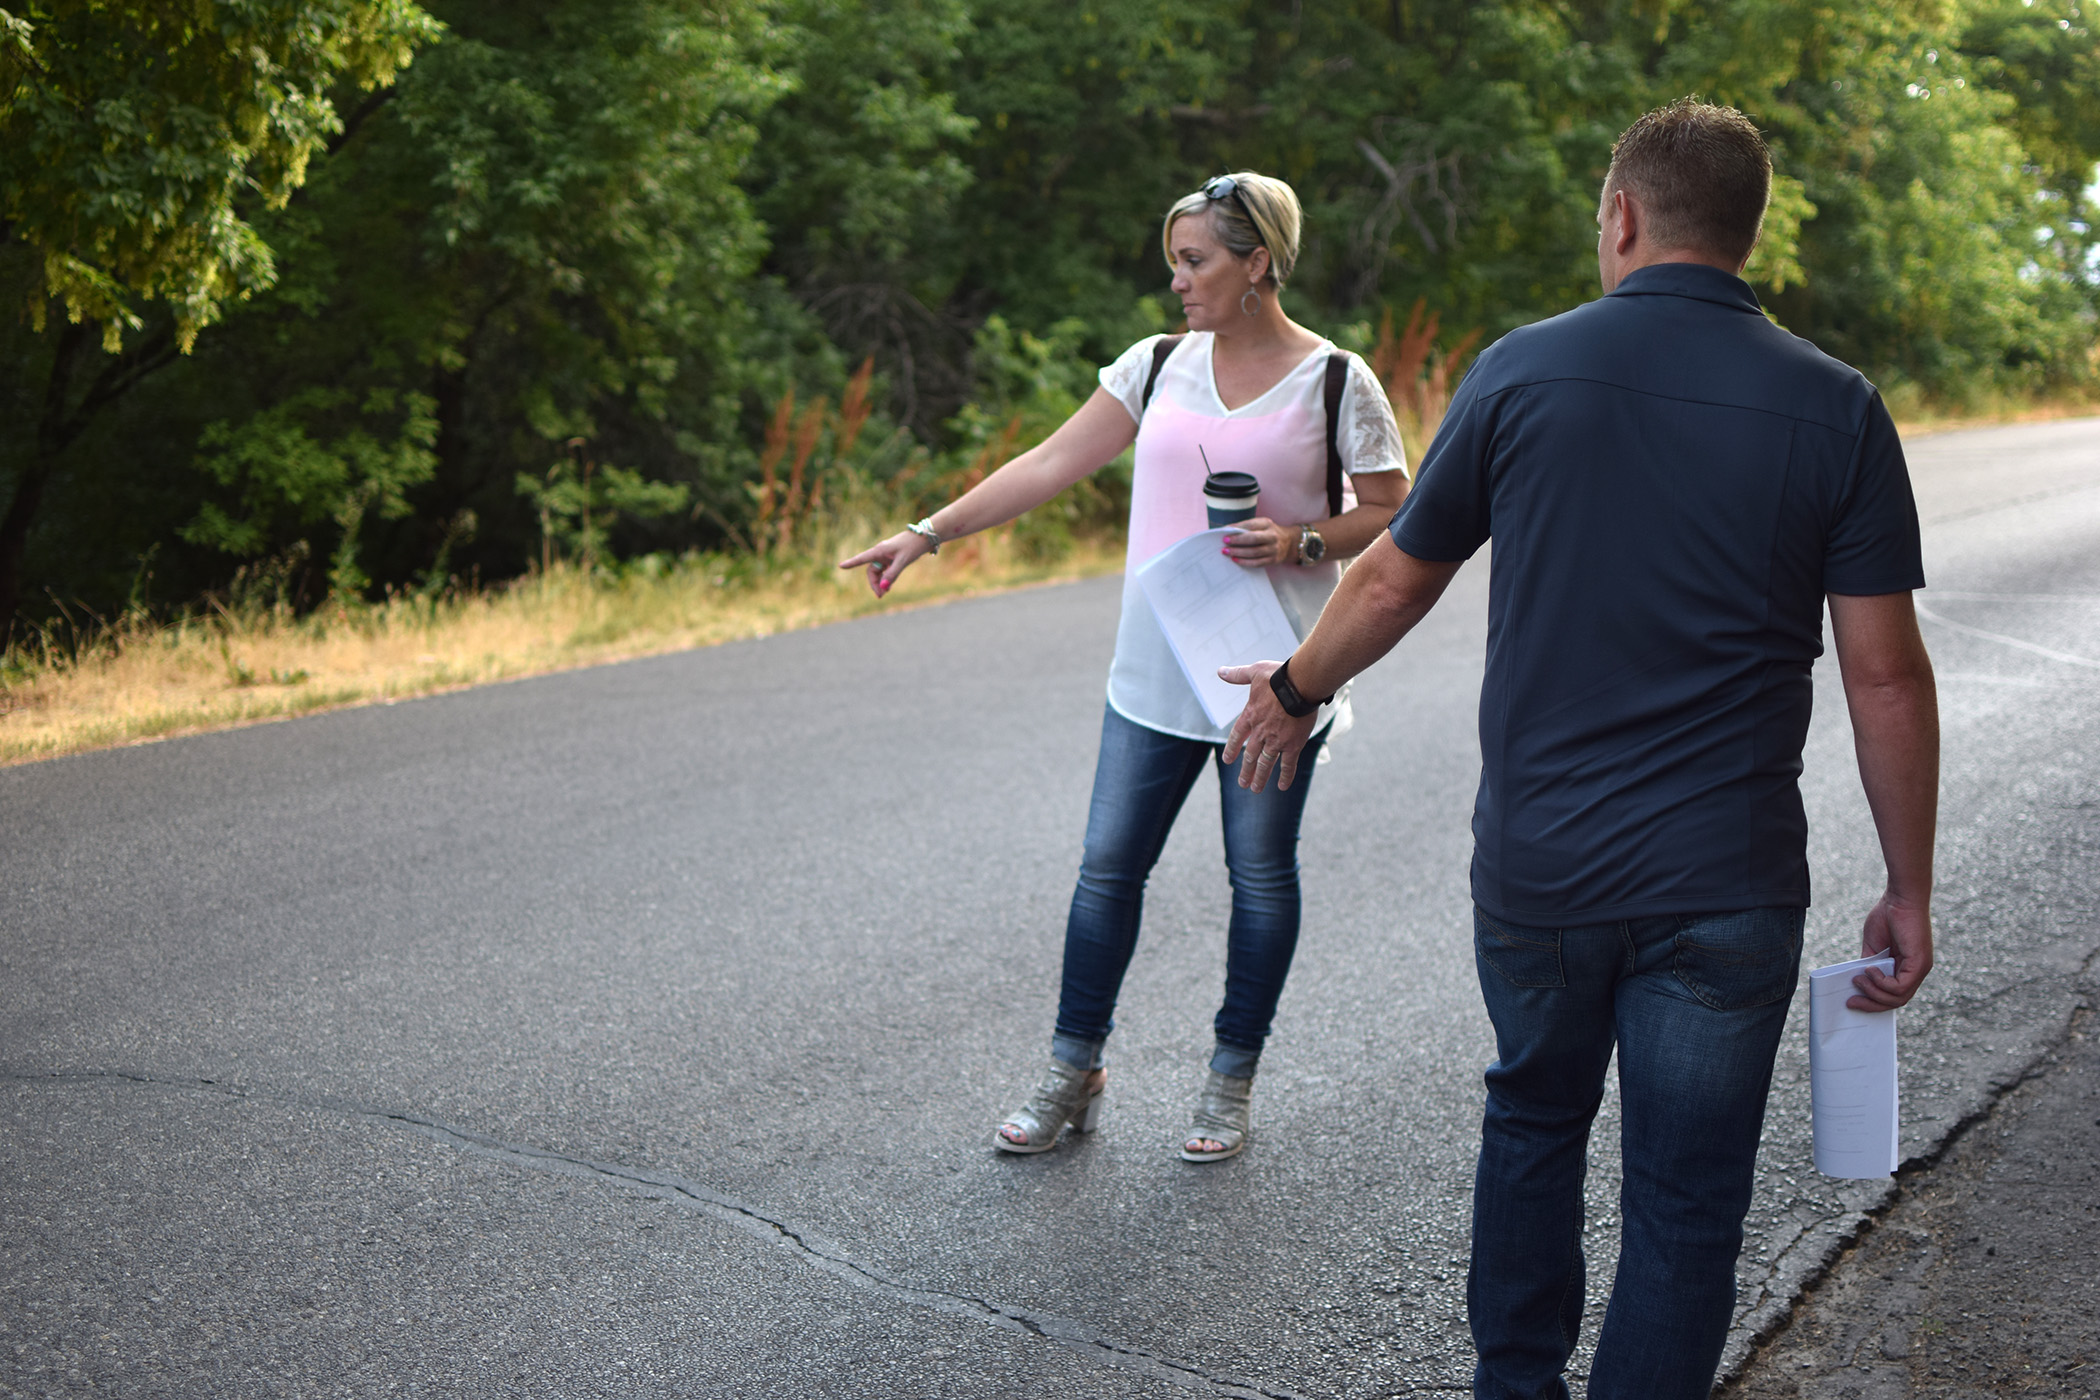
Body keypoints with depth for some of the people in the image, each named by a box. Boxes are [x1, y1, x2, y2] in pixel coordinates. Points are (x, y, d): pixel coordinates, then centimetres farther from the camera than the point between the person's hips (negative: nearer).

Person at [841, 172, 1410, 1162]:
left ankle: (1232, 1078, 23)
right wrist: (926, 533, 1)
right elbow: (1049, 465, 6)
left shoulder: (1336, 383, -4)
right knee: (1109, 864, 5)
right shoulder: (1161, 365, 6)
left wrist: (1303, 541, -17)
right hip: (1155, 673, 4)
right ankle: (1074, 1072, 19)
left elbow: (1392, 514, 1)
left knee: (1260, 873, 6)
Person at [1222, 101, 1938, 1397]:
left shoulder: (1522, 371, -4)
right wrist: (1910, 888, 3)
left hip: (1536, 864, 2)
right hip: (1723, 887, -2)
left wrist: (1295, 687, 24)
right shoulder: (1836, 410, -6)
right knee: (1686, 1198, 11)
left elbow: (1395, 580, 5)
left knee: (1533, 1122, 25)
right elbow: (1884, 674, -7)